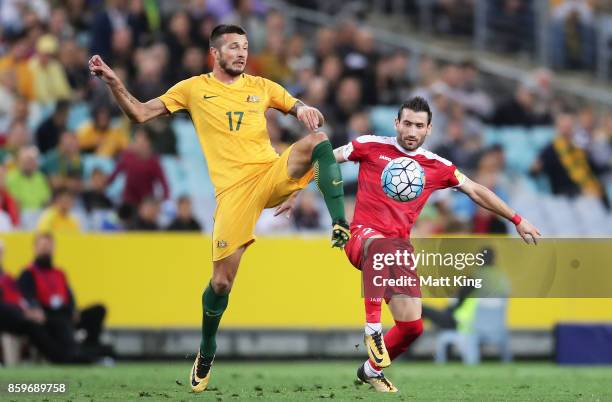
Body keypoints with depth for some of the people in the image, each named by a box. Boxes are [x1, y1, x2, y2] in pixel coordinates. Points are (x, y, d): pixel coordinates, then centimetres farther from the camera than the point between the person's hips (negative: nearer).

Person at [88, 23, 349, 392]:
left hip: (273, 174, 2)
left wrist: (307, 111, -11)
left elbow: (309, 115, 14)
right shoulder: (194, 89, 10)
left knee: (317, 140, -27)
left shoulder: (261, 86, 15)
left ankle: (340, 227, -30)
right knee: (222, 281, -5)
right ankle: (206, 354, 19)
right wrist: (113, 82, -7)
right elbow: (140, 114, 8)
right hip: (234, 188, -1)